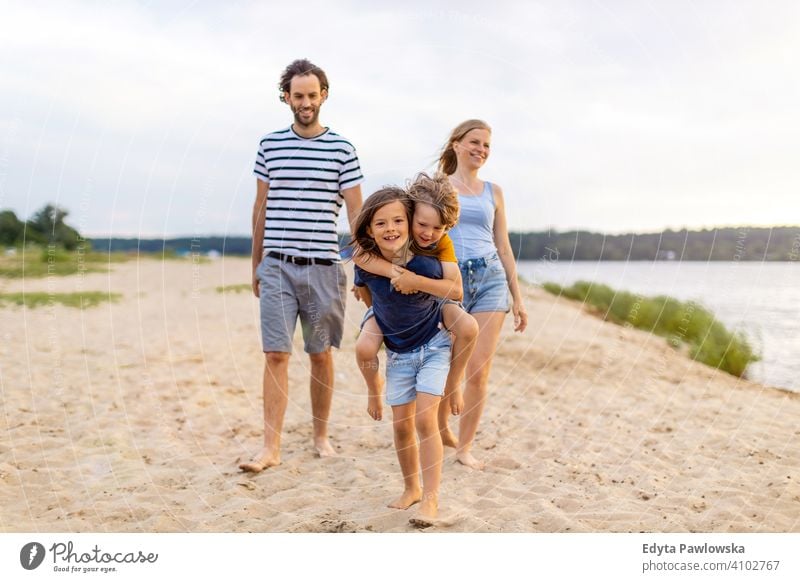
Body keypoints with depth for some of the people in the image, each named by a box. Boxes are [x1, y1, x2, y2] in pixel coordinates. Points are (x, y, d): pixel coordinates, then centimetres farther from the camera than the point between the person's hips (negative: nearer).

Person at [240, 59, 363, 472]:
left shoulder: (342, 150, 2)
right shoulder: (270, 145, 8)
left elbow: (357, 212, 1)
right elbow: (260, 207, 13)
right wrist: (256, 265, 14)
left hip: (323, 267, -1)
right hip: (277, 266, 1)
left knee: (321, 356, 9)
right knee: (275, 355, -4)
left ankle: (321, 436, 24)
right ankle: (271, 447, 1)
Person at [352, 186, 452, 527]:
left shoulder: (426, 265, -27)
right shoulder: (365, 266, -18)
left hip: (433, 345, -3)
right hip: (397, 353, 3)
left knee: (425, 418, -12)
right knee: (402, 424, 7)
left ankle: (430, 498, -2)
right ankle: (411, 488, 27)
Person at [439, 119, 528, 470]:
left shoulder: (493, 192, 15)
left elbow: (504, 248, 17)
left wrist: (518, 298, 14)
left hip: (490, 279, 2)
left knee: (479, 372, -3)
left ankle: (464, 446, 13)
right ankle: (442, 433, 25)